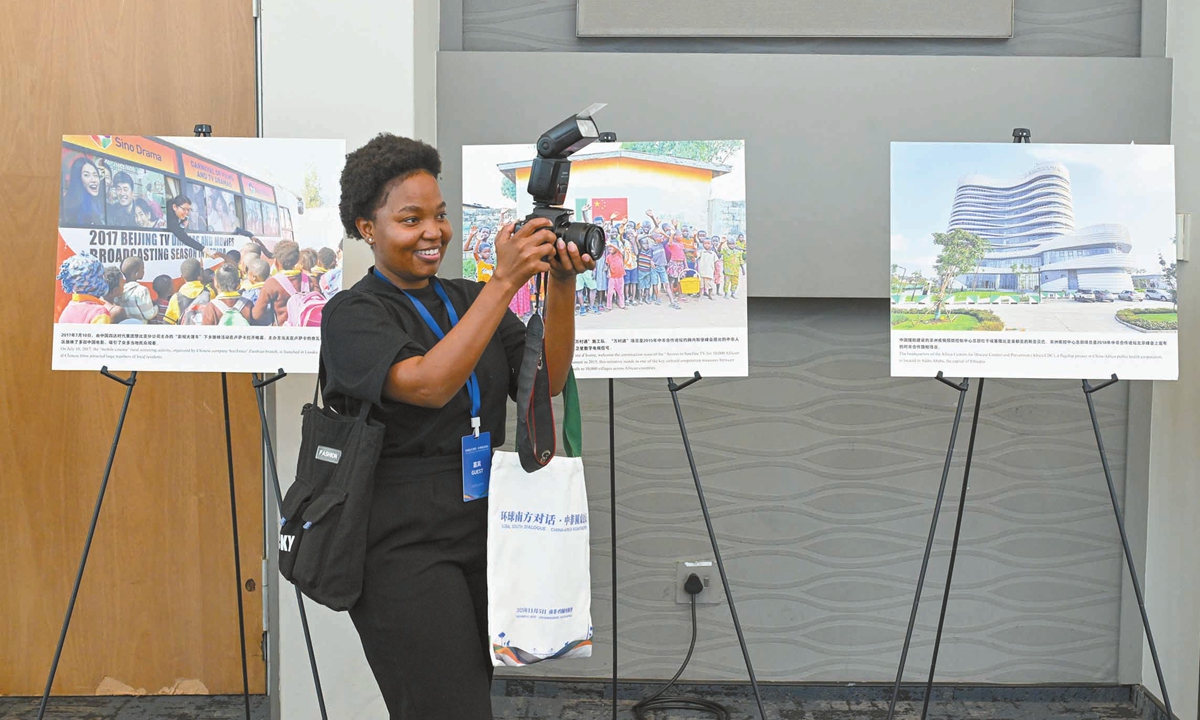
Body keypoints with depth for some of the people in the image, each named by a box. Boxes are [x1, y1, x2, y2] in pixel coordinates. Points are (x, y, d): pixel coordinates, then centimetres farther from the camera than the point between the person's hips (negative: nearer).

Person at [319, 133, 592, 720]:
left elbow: (546, 381, 3)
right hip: (405, 542, -6)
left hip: (483, 531, 6)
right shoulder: (352, 314, -5)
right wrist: (504, 281, -23)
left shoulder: (466, 298, 13)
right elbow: (428, 384, -24)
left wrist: (561, 285, -11)